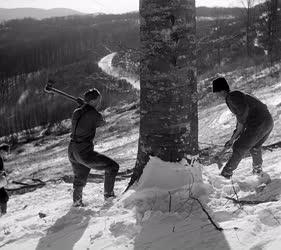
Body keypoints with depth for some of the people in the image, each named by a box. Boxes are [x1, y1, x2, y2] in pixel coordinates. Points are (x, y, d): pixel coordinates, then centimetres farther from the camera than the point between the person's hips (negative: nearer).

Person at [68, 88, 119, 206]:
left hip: (72, 151, 8)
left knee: (80, 179, 29)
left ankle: (77, 201, 43)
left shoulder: (76, 112, 7)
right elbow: (102, 122, 7)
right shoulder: (94, 114, -14)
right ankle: (108, 195, 12)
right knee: (113, 167, 5)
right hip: (85, 153, -8)